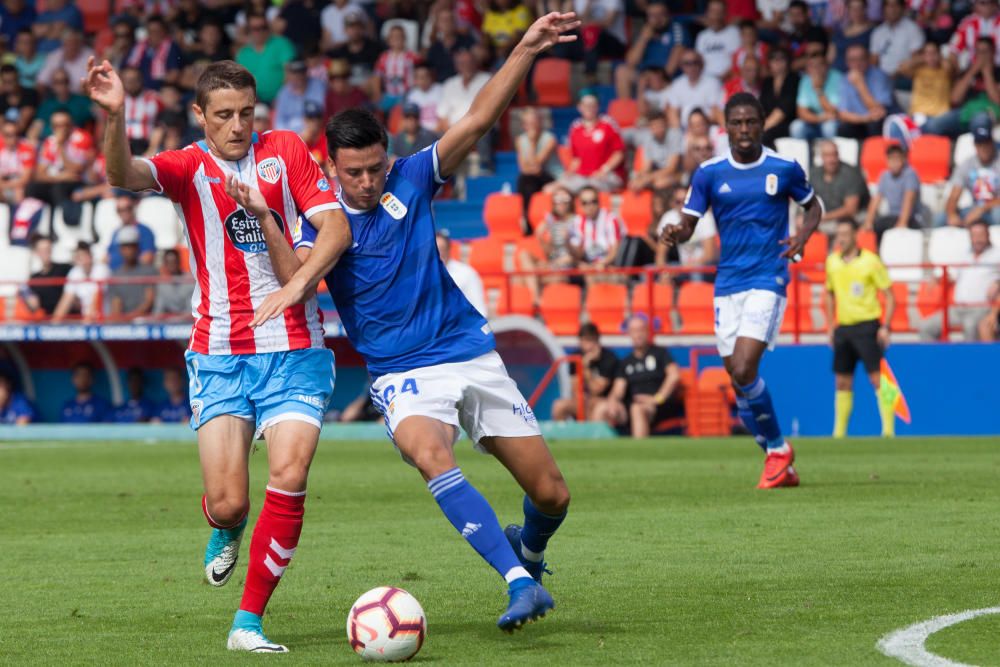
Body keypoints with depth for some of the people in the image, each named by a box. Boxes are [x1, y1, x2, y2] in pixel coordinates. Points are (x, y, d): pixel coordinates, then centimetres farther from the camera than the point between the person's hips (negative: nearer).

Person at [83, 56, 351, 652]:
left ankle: (249, 622, -3)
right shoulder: (189, 167, 3)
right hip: (220, 353, -1)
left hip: (297, 347, 1)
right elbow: (124, 175, -19)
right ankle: (227, 530, 30)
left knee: (289, 479, -15)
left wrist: (264, 215, -14)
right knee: (227, 501, -10)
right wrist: (116, 115, -39)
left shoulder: (286, 151, 7)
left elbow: (337, 230, 2)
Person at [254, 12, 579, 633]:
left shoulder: (410, 180, 0)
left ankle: (528, 552, 38)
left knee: (552, 493, 2)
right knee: (430, 455, -36)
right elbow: (297, 281, -21)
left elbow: (478, 120, -8)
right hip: (403, 373, -2)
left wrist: (525, 52, -18)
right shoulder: (321, 220, -3)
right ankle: (519, 582, -40)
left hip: (472, 354, 2)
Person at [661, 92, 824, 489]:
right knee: (737, 378, 4)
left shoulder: (785, 169, -1)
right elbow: (689, 223, 3)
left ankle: (777, 450, 1)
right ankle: (778, 457, 19)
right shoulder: (710, 173, 3)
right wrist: (676, 234, -20)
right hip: (727, 284, 4)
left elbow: (813, 206, 14)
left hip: (767, 281, -4)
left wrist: (803, 235, -6)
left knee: (743, 371, -19)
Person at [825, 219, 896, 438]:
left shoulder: (870, 262, -7)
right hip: (843, 327, 5)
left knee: (877, 378, -11)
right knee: (843, 383, 8)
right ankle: (839, 433, 14)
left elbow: (889, 296, -5)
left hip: (867, 325, -5)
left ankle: (888, 430, -12)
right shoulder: (832, 262, 9)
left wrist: (885, 327, -14)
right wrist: (830, 327, 16)